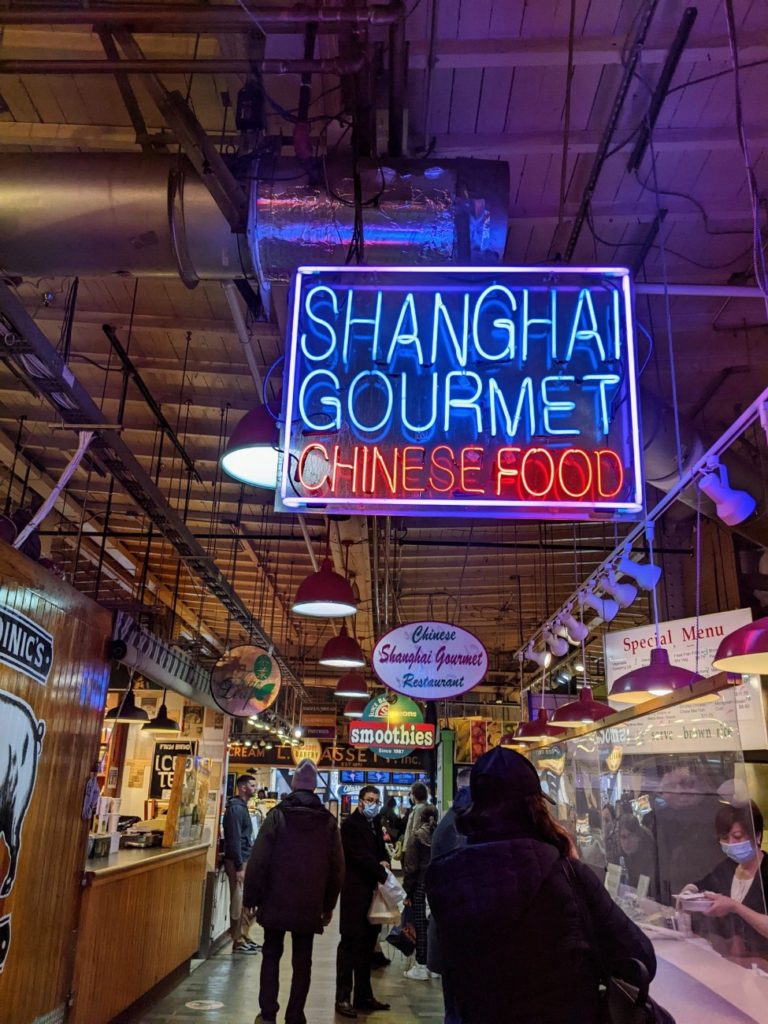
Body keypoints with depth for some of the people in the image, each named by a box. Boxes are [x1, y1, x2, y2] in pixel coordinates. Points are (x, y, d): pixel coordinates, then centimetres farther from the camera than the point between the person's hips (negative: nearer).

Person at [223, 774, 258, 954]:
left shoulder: (242, 807, 15)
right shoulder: (236, 808, -15)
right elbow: (234, 839, -20)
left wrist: (246, 863, 17)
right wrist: (239, 867, -21)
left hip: (245, 860, 10)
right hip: (238, 862, -10)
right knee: (239, 903, -3)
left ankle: (245, 938, 22)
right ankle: (238, 942, 4)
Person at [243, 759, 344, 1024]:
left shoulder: (277, 815, -8)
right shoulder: (328, 821, -1)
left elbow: (258, 861, -10)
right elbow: (337, 869, 2)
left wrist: (251, 898, -1)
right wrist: (328, 905, 11)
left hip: (276, 902, -1)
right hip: (310, 905, 1)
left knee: (271, 955, 14)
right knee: (302, 961, 10)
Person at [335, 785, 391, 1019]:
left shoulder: (374, 824, 14)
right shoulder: (351, 824, -10)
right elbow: (360, 856, -17)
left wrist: (384, 862, -1)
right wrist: (383, 875, -15)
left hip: (372, 890, 8)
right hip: (356, 890, -8)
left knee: (367, 945, 13)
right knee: (350, 943, -2)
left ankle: (363, 996, 22)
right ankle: (343, 998, 6)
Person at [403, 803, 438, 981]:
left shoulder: (417, 835, -7)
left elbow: (411, 865, -8)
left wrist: (407, 890, -2)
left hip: (421, 884, -3)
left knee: (420, 924, 4)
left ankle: (421, 966, 8)